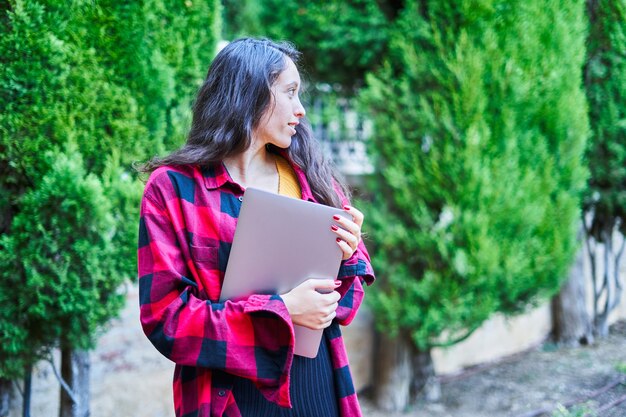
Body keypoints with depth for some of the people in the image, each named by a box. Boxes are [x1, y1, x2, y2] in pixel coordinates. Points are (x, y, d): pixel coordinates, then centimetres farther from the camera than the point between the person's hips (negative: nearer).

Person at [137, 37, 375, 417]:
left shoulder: (313, 179, 8)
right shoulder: (174, 187, -6)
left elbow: (345, 299, 12)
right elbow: (165, 317, -11)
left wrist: (346, 256, -9)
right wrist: (280, 313, -18)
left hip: (318, 384, 4)